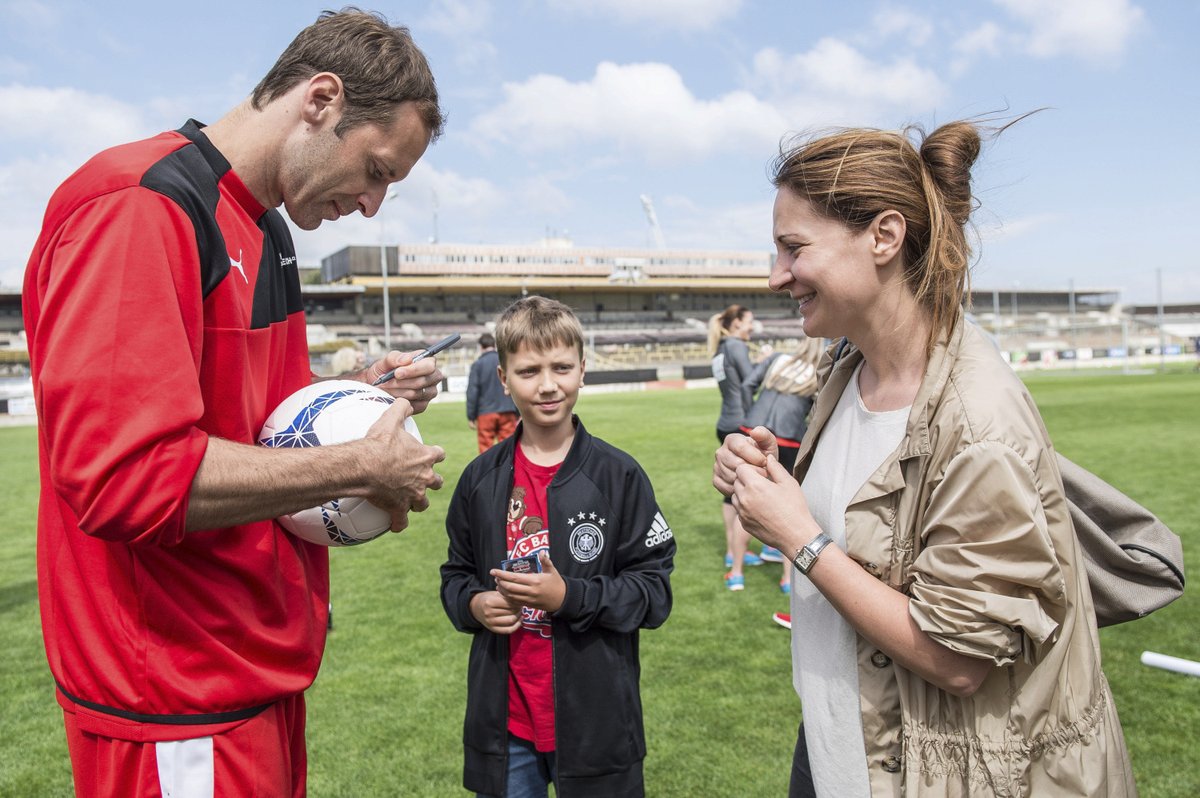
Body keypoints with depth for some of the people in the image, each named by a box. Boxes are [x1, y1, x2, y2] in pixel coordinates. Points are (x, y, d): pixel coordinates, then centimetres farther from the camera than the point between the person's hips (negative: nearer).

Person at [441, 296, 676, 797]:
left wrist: (568, 596, -20)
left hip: (595, 715, -2)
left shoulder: (618, 475, -9)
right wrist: (474, 605, -9)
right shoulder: (481, 478, 1)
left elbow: (654, 593, -9)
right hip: (502, 716, 3)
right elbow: (456, 574, 12)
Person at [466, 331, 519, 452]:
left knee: (486, 449, 4)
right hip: (507, 413, 2)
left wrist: (471, 416, 2)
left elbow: (472, 392, -4)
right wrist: (518, 413, 13)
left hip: (486, 414, -2)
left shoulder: (477, 364, -3)